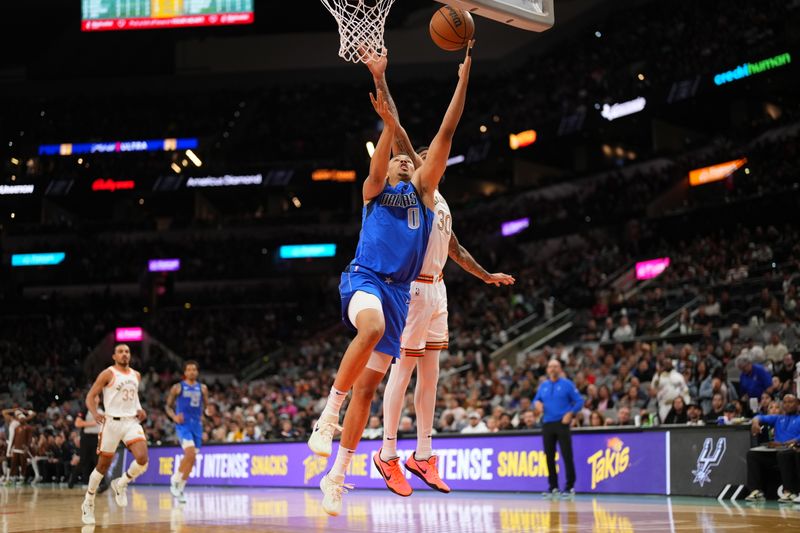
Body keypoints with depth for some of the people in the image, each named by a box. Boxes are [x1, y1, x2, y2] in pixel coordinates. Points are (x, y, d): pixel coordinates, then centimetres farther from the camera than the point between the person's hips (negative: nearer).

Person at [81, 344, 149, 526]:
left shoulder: (136, 375, 11)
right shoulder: (108, 374, -5)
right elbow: (90, 397, -7)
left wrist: (140, 409, 8)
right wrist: (95, 413, -26)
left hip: (132, 421, 4)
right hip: (112, 422, -4)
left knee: (143, 459, -19)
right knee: (103, 465, 5)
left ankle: (120, 484, 8)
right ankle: (88, 503, 23)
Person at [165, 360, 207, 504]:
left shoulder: (202, 388, 11)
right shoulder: (177, 387, 3)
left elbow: (206, 406, 17)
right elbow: (168, 406, 8)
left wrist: (208, 410, -7)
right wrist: (174, 417, -11)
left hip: (197, 425, 4)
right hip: (183, 424, -4)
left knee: (192, 459, 5)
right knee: (190, 453, -23)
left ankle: (180, 488, 17)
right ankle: (175, 479, -4)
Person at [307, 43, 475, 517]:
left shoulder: (422, 191, 19)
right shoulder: (374, 189, 15)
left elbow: (446, 134, 12)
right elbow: (378, 165, -10)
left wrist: (464, 79, 6)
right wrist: (390, 125, -28)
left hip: (399, 292, 4)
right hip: (365, 279, -4)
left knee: (368, 387, 1)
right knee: (373, 327, -39)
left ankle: (337, 477, 8)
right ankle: (329, 411, -26)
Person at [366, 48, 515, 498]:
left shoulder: (441, 202, 21)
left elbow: (454, 249, 31)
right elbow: (396, 130, -12)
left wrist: (486, 275, 34)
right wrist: (380, 80, -18)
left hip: (436, 288, 8)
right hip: (412, 286, -8)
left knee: (430, 370, 8)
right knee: (405, 367, -7)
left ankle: (424, 455, 14)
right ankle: (388, 454, -2)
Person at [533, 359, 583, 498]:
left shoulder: (567, 384, 0)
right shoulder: (543, 386, 13)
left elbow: (579, 401, -1)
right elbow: (536, 400, 19)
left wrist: (570, 413, -16)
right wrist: (537, 403, -5)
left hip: (562, 423, -4)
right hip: (547, 424, 4)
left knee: (567, 455, -7)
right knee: (549, 456, 4)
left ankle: (570, 486, -3)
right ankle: (553, 487, 12)